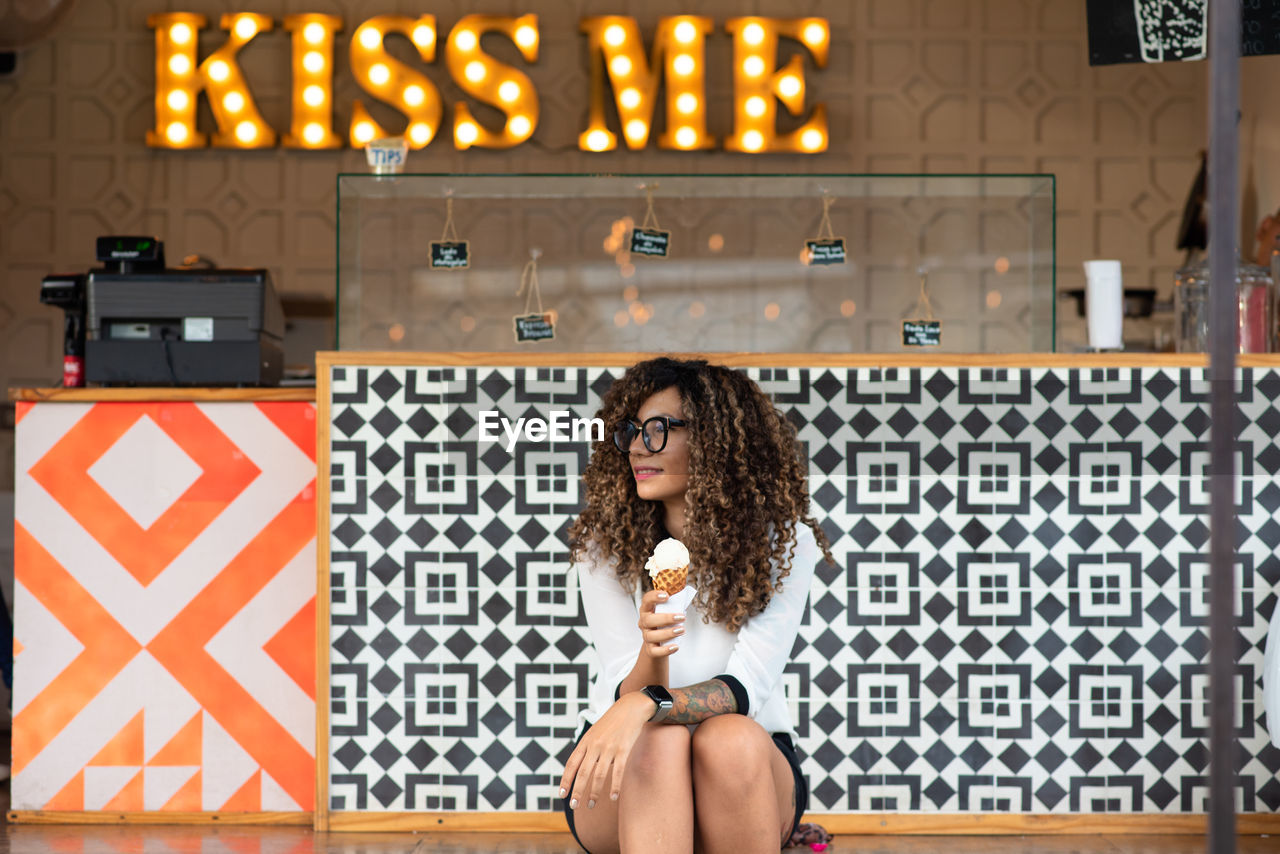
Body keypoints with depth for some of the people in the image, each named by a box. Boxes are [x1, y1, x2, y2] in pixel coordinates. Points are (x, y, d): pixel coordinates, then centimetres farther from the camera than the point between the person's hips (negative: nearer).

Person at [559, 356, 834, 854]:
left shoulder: (783, 543, -10)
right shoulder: (603, 546, -7)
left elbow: (746, 688, -20)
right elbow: (627, 695, -12)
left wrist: (646, 704, -39)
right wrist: (650, 653, -36)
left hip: (752, 772, 0)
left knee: (732, 739, -35)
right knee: (660, 739, -34)